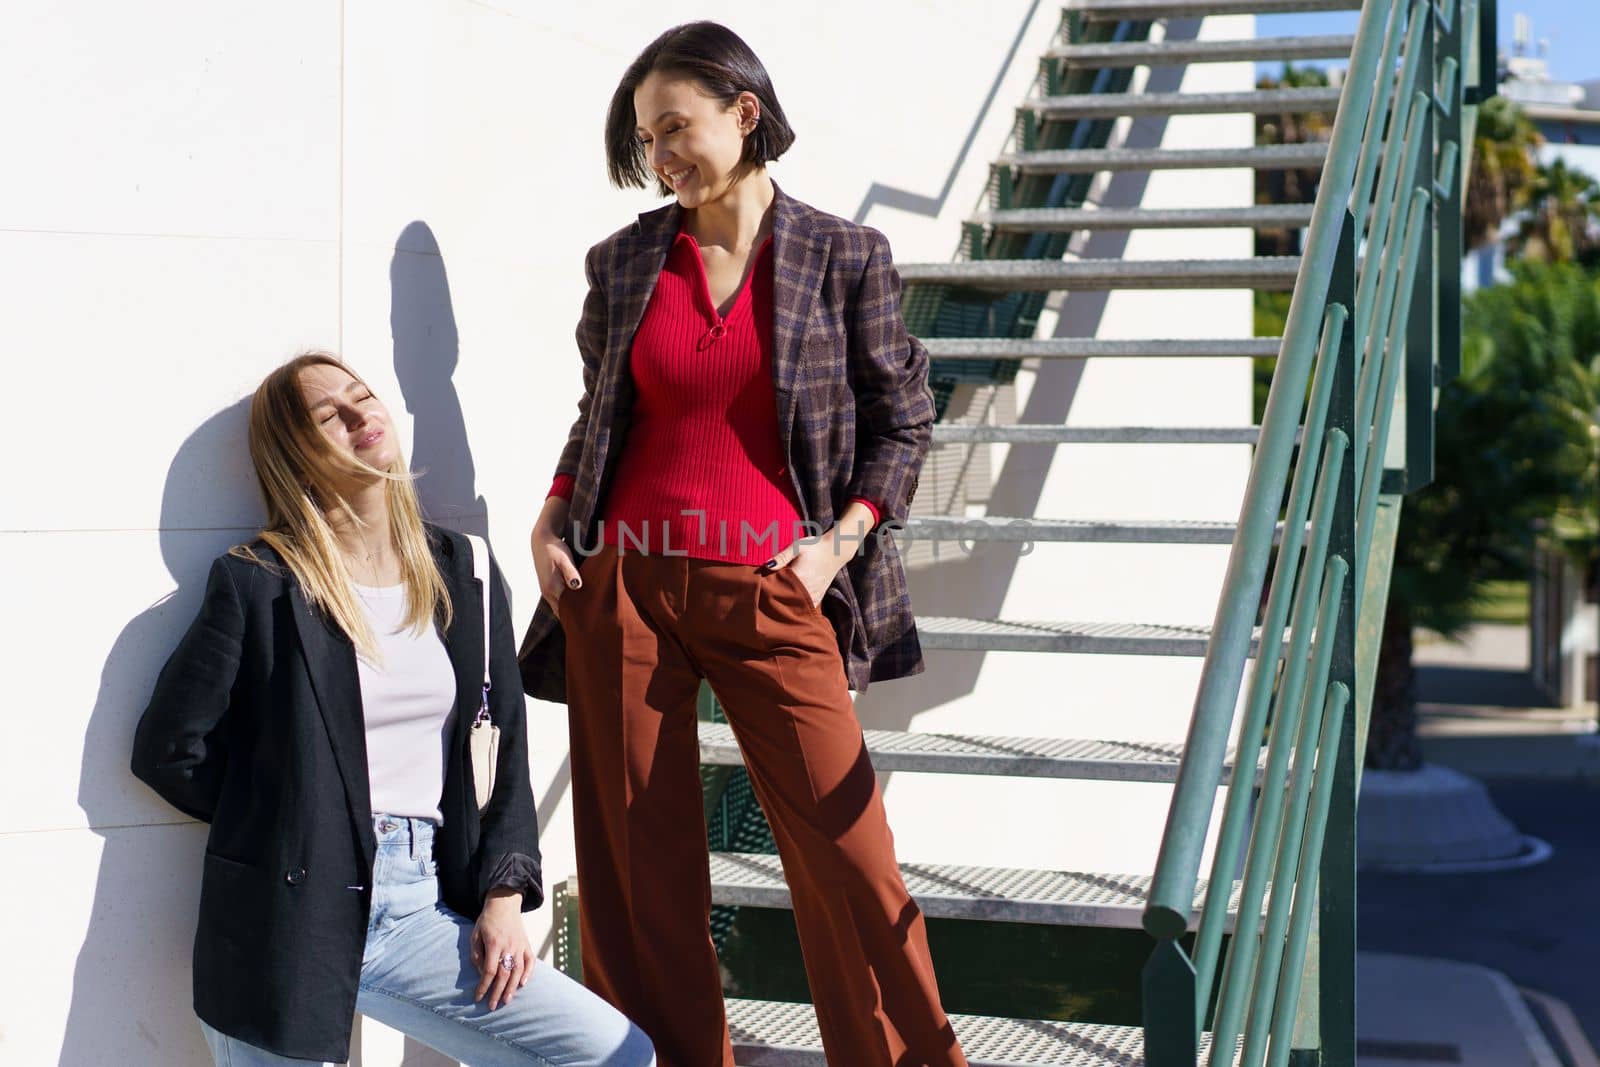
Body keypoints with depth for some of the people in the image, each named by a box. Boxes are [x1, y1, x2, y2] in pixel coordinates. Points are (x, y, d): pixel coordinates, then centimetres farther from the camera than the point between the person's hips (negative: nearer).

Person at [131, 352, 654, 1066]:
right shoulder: (258, 583, -3)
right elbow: (167, 750, -1)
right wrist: (277, 823, 2)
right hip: (290, 915, -4)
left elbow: (506, 747, 12)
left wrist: (504, 895, 2)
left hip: (422, 908, 4)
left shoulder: (462, 573, 10)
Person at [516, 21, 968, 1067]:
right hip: (622, 585, 3)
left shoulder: (846, 259, 1)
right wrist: (552, 521, 6)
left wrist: (843, 538, -5)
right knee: (637, 866, 4)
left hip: (770, 592, -2)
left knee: (848, 852, -5)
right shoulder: (624, 263, 9)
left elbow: (903, 420, 7)